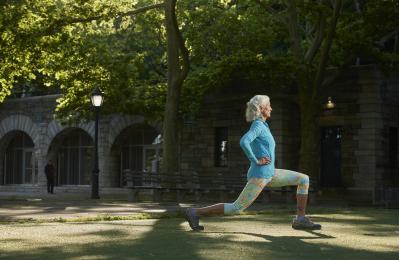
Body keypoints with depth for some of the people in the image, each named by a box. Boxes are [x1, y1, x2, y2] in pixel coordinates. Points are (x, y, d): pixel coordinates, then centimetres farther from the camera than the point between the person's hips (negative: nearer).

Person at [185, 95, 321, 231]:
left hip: (269, 174, 9)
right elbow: (243, 142, -32)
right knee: (236, 208, -9)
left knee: (304, 179, 6)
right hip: (259, 175, -9)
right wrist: (256, 161, -22)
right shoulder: (257, 125, -13)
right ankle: (195, 213, -3)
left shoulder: (262, 126, 16)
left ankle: (300, 220, 3)